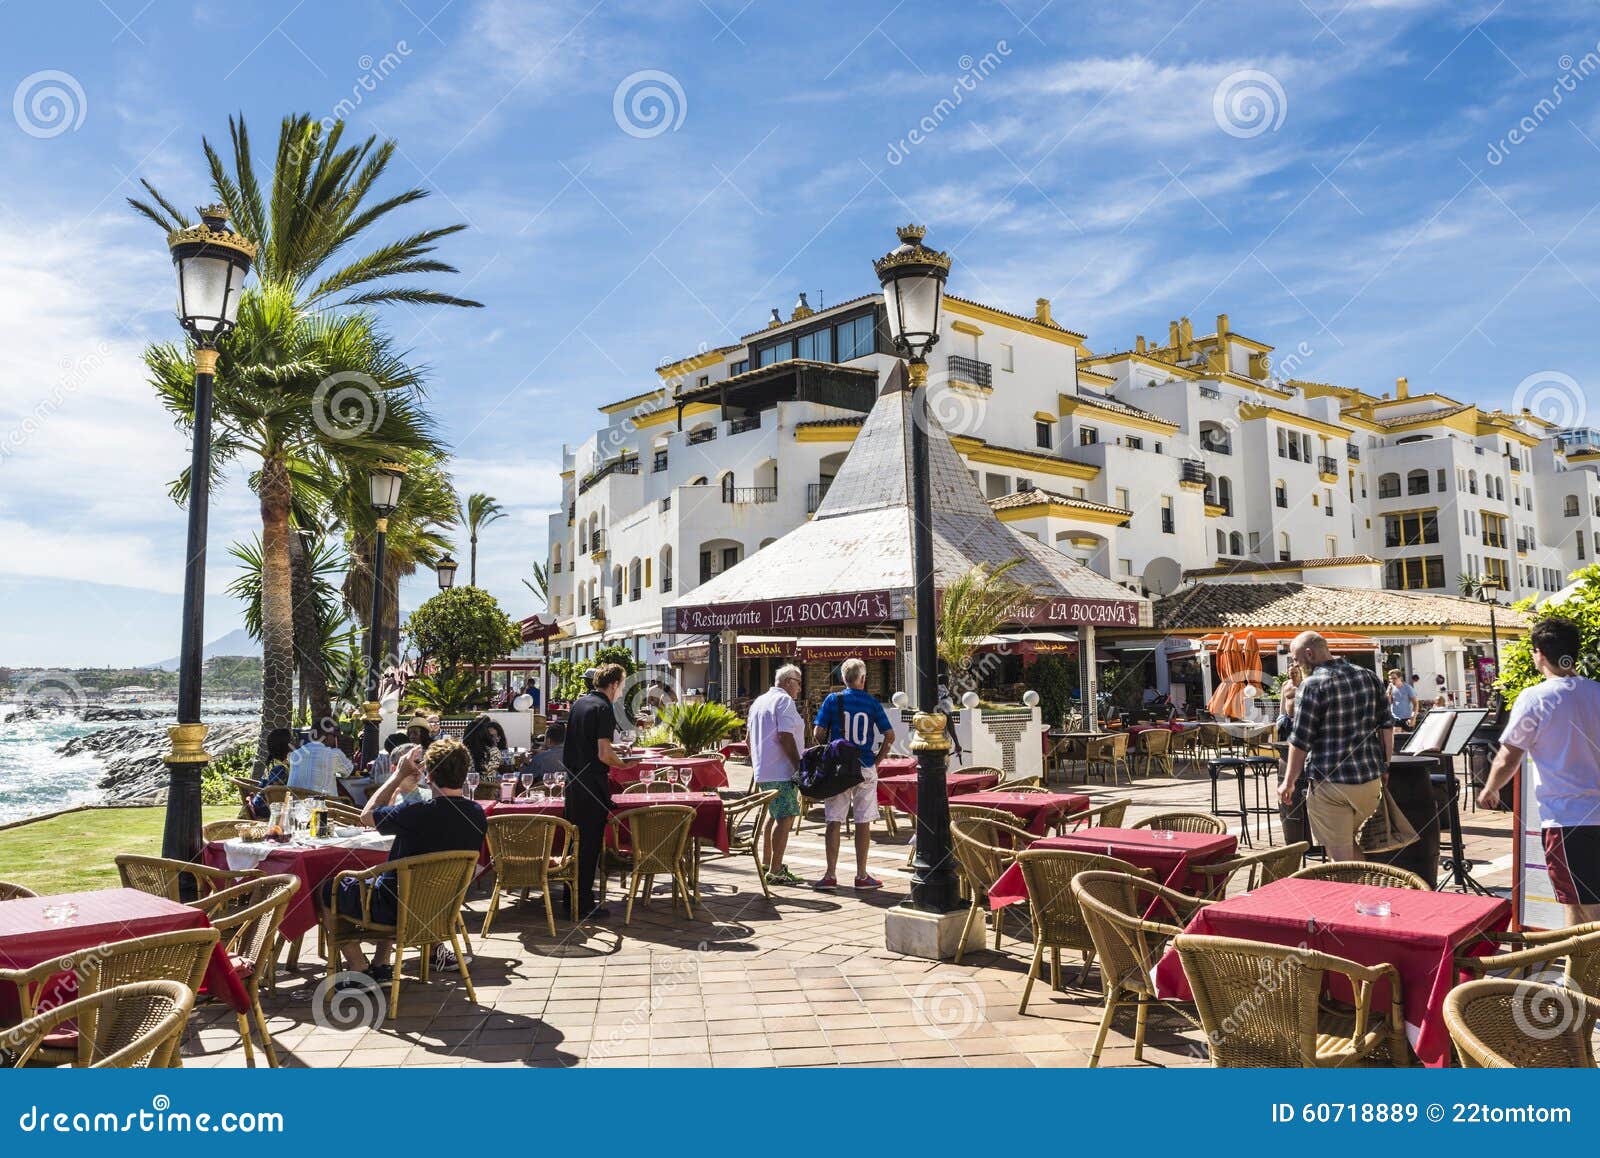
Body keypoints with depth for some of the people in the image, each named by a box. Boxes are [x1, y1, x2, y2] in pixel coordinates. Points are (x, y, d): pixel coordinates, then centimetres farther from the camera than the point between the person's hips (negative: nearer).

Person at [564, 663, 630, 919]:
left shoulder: (579, 702, 11)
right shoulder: (604, 708, -15)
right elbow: (604, 754, -21)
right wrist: (624, 764, -3)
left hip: (572, 780, 8)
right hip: (593, 782, -8)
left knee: (575, 838, 17)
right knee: (590, 843, -1)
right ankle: (584, 903, 4)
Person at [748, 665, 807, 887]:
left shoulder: (759, 701, 19)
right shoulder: (784, 701, -9)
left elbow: (749, 736, 23)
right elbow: (785, 736, -19)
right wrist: (799, 766, -18)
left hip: (762, 771, 10)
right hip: (782, 771, -10)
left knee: (774, 814, 21)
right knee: (786, 818, -9)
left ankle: (766, 862, 27)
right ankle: (775, 871, -12)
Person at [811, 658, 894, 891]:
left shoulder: (833, 699, -1)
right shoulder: (872, 703, 0)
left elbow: (819, 733, -4)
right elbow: (889, 735, -3)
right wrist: (877, 759, 6)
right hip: (865, 769, 0)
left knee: (834, 822, 4)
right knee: (863, 823, 7)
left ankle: (831, 875, 4)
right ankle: (861, 876, 12)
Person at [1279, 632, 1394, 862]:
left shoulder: (1312, 686, -13)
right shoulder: (1369, 677, 6)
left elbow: (1300, 741, -13)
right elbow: (1387, 725, 10)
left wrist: (1289, 782, -4)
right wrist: (1386, 766, 18)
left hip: (1330, 784, -6)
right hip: (1370, 780, 6)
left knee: (1341, 857, 2)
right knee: (1362, 853, 21)